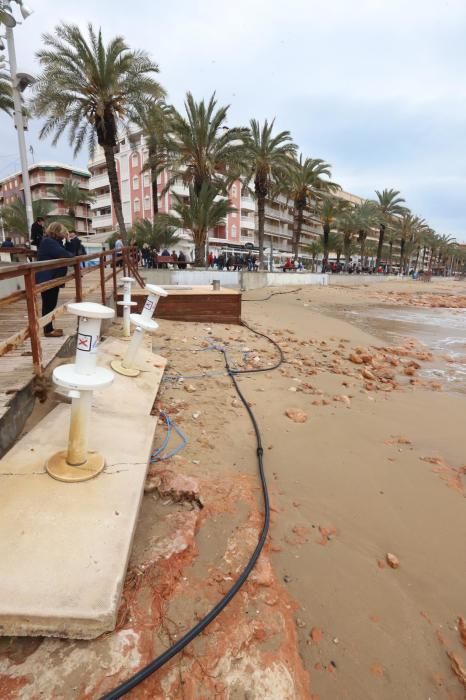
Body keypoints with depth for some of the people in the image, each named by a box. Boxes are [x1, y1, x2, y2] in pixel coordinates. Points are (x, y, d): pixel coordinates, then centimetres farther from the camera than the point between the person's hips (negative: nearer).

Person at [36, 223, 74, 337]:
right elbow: (63, 254, -22)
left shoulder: (53, 241, 20)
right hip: (47, 279, -10)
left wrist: (64, 239, 3)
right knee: (48, 305, -6)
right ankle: (48, 331, -2)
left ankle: (50, 328, 19)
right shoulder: (48, 242, -14)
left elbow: (62, 252, 13)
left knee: (51, 304, 12)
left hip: (52, 278, 10)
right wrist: (72, 256, -2)